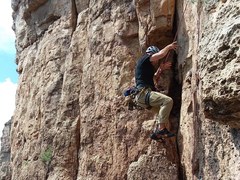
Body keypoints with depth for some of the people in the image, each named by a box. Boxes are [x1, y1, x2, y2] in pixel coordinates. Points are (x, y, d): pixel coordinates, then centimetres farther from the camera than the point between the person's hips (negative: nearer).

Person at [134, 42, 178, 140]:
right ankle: (162, 128, -25)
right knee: (168, 100, -23)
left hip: (143, 95, 10)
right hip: (143, 93, -10)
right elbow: (161, 54, -8)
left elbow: (153, 77, 42)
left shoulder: (148, 66, 29)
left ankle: (157, 132, 11)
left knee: (163, 108, 20)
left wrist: (161, 68, 32)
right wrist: (169, 46, 8)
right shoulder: (144, 59, 2)